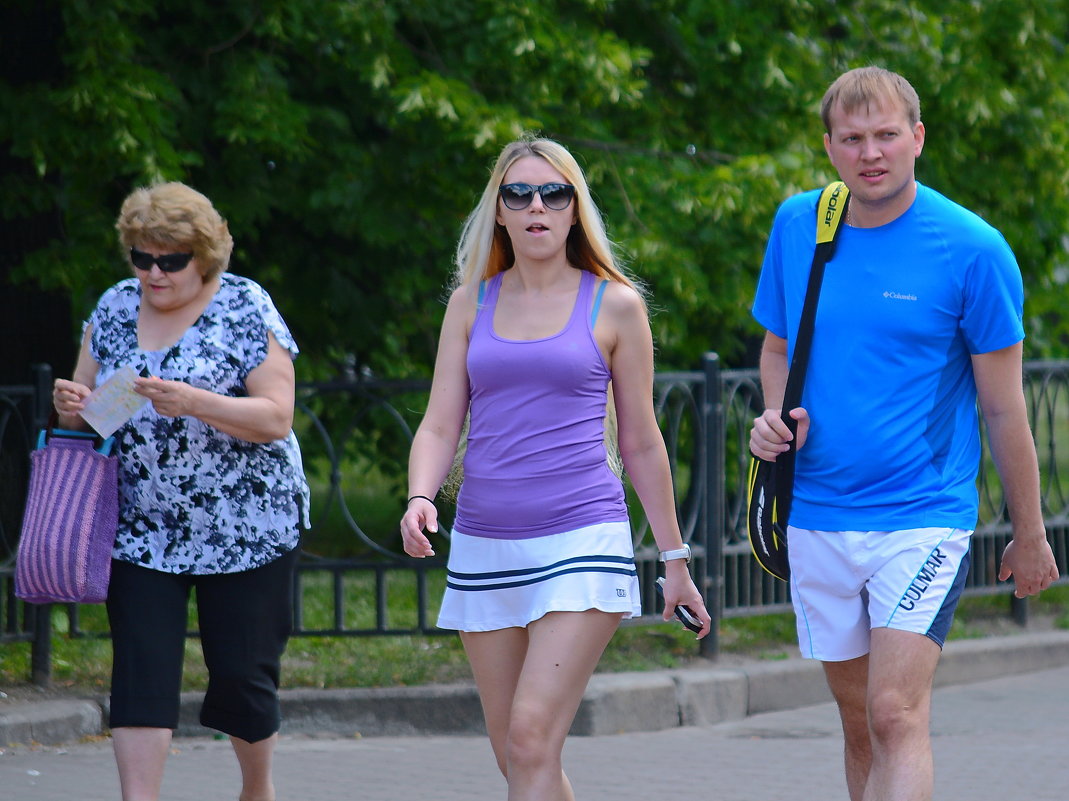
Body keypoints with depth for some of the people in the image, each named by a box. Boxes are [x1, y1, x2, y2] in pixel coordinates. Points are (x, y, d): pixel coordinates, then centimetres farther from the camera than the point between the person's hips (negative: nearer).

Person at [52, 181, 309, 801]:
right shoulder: (116, 307, 7)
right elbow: (88, 395, 14)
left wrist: (194, 403, -28)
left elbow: (277, 418, -13)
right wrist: (73, 405, -11)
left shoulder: (247, 309, -7)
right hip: (142, 527, 3)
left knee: (243, 673, 4)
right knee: (141, 670, -6)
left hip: (245, 526, -3)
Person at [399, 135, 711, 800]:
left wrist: (675, 557, 11)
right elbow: (440, 426, 8)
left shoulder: (614, 305, 4)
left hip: (582, 541, -4)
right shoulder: (472, 303, 11)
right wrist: (420, 498, -13)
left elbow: (642, 444, 9)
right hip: (484, 544, 4)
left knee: (533, 738, -18)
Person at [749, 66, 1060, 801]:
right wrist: (775, 419, -2)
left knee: (896, 717, -17)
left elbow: (1004, 407, -3)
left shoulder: (973, 250, -9)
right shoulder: (797, 226, 4)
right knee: (860, 721, 11)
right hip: (818, 515, 5)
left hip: (923, 517, -5)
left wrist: (1030, 537, 3)